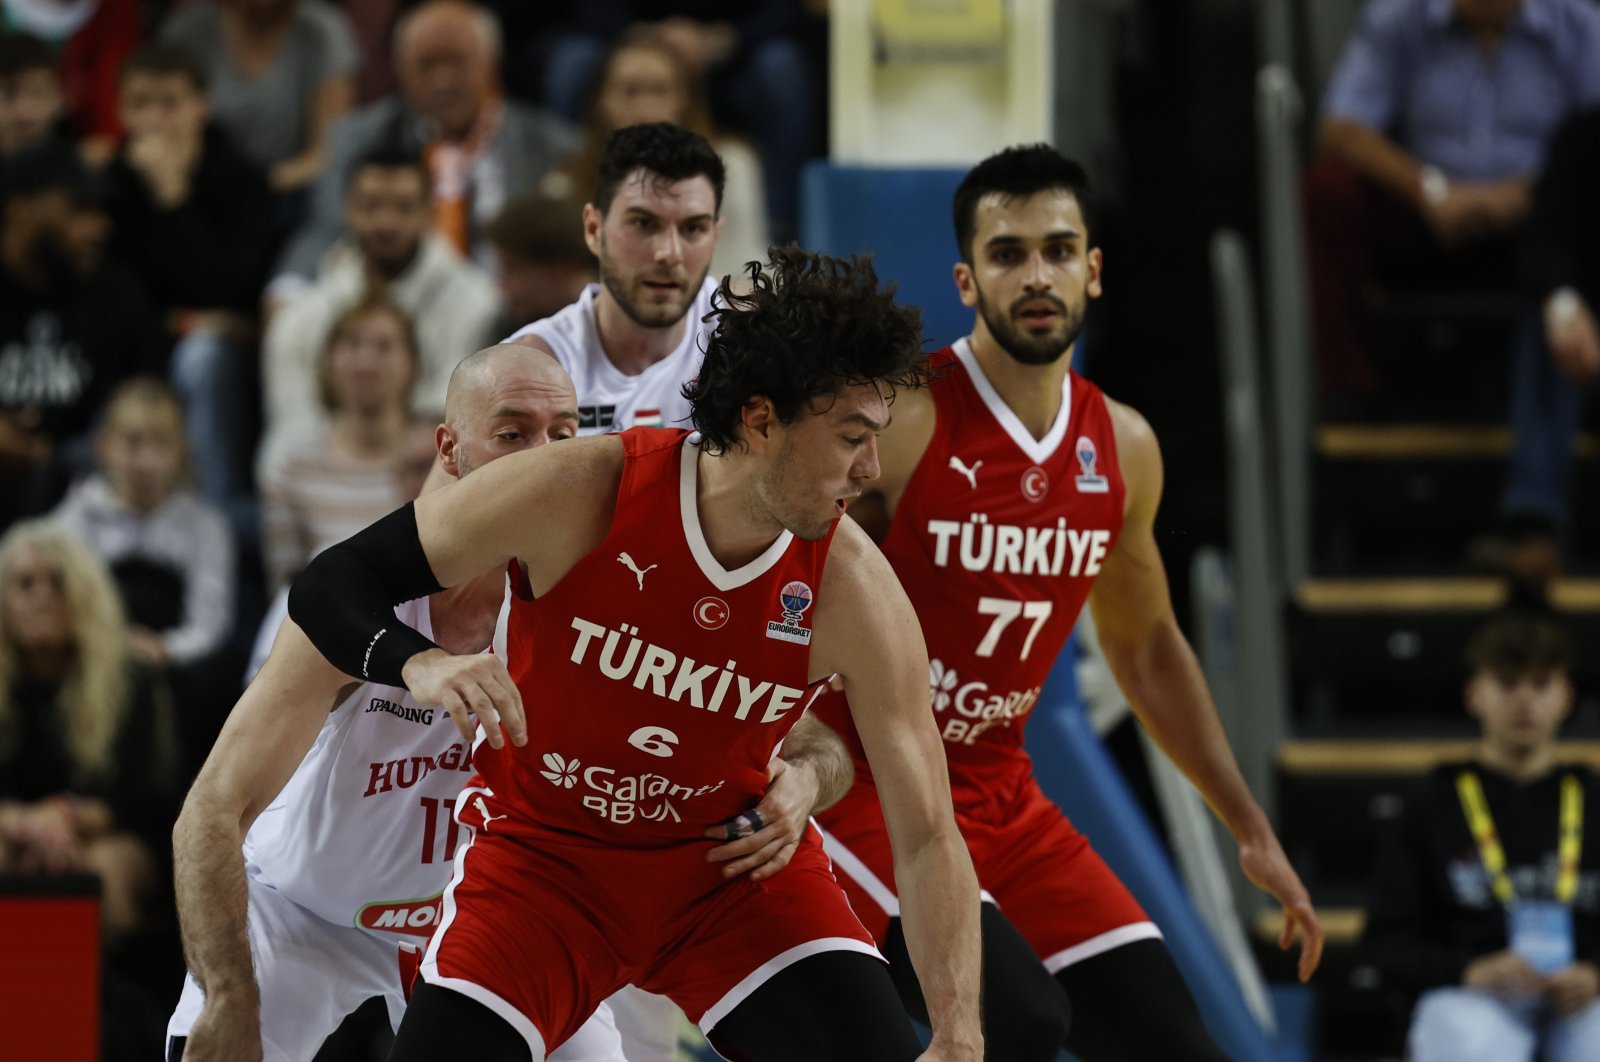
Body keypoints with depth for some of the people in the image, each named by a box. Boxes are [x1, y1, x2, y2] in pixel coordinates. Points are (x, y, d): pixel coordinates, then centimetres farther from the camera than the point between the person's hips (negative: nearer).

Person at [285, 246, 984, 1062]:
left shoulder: (854, 593, -20)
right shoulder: (577, 495, -24)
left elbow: (927, 836, -16)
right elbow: (328, 587, -17)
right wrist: (417, 664, -41)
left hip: (732, 858, 1)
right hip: (545, 849, -1)